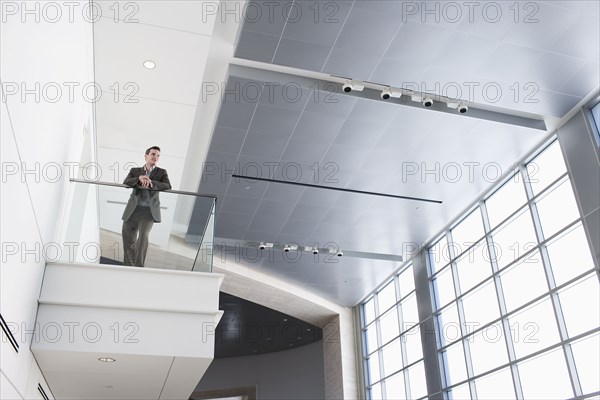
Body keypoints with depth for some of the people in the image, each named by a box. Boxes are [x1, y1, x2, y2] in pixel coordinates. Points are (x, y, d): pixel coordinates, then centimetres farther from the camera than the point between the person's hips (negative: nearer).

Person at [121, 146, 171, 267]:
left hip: (149, 211, -2)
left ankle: (139, 265, -16)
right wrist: (139, 178, -23)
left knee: (143, 235, -22)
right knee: (128, 240, 6)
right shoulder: (135, 171, 14)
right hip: (133, 210, 3)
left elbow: (167, 186, -9)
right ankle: (129, 265, 25)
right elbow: (126, 183, -4)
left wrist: (151, 182, -25)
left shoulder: (161, 172, 10)